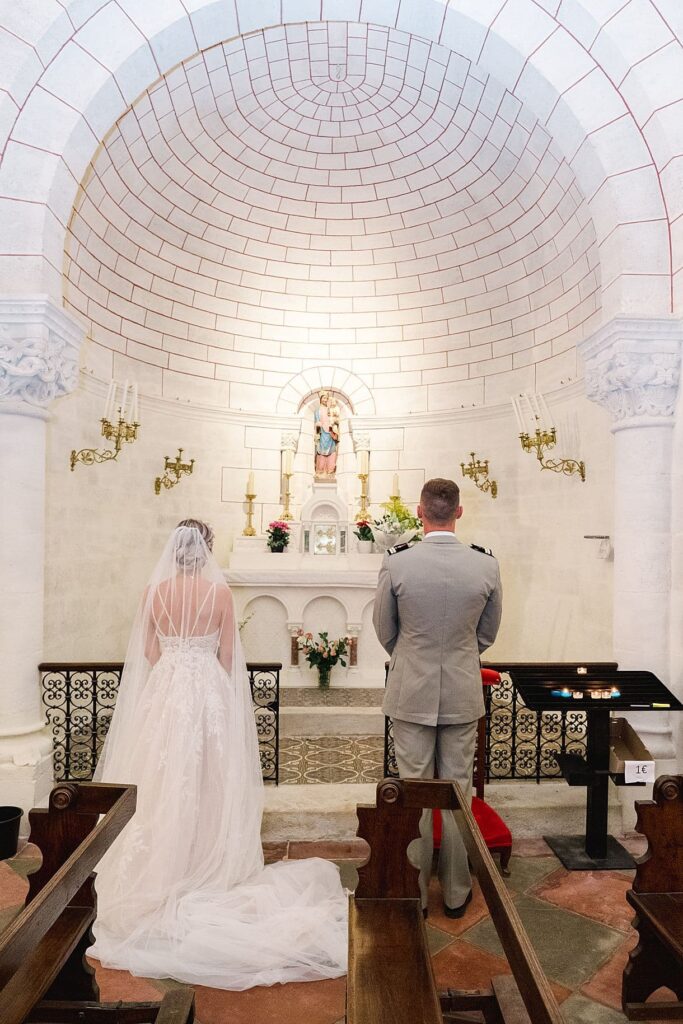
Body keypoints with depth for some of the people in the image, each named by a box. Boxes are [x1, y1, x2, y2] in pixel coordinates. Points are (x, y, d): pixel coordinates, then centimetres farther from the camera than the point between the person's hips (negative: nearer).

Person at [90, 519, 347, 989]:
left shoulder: (154, 592, -3)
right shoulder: (221, 591, -8)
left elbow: (148, 654, 2)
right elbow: (227, 656, -4)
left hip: (163, 693, 2)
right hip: (209, 692, -1)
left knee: (163, 784, 12)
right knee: (210, 782, 10)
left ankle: (162, 869, 23)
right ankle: (208, 866, 21)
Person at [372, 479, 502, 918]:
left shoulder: (397, 563, -15)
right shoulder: (486, 564, -10)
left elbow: (384, 630, -1)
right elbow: (488, 634, 4)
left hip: (412, 693, -1)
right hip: (463, 694, 2)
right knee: (458, 790, 16)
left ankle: (415, 893, 28)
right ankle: (456, 893, 32)